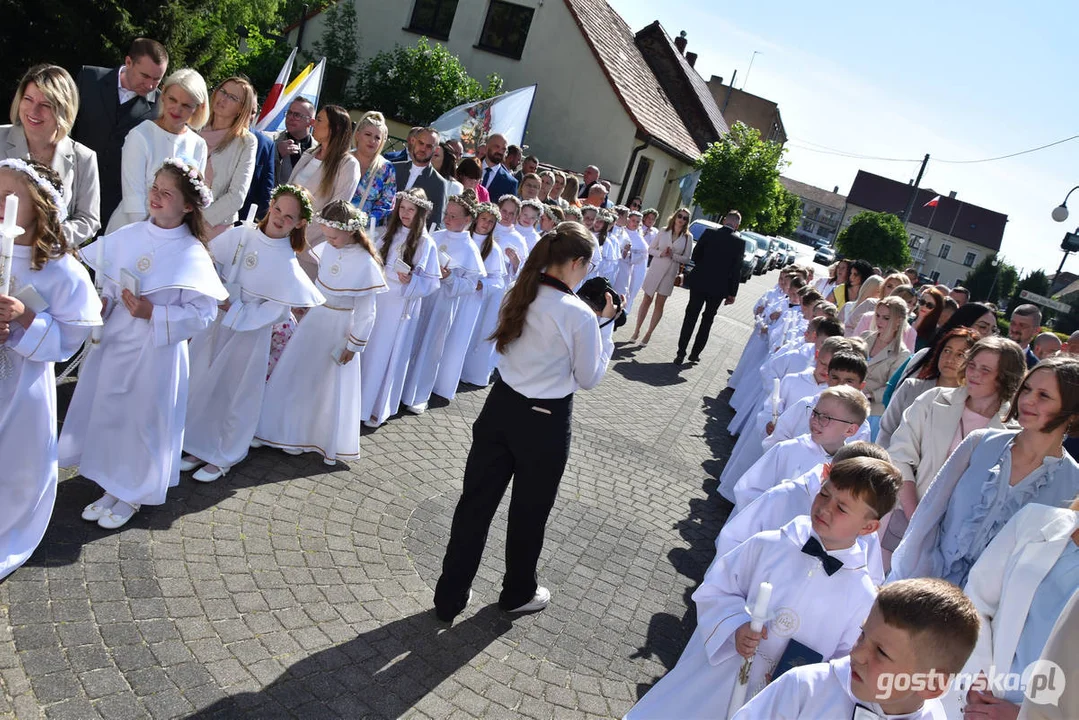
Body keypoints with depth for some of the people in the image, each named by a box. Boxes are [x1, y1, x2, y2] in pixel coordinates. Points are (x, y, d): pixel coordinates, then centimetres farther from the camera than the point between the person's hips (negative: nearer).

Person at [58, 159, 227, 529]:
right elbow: (109, 282, 12)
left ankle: (133, 495, 30)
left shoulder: (192, 255, -15)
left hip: (155, 351, -5)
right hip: (113, 342, 5)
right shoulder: (127, 236, 0)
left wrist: (152, 313, -22)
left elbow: (201, 314, -16)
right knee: (107, 413, 15)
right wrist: (102, 304, -7)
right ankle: (111, 485, 37)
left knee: (144, 421, 7)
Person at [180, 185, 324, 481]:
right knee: (203, 386, 16)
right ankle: (199, 448, 36)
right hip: (212, 325, 4)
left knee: (236, 396, 10)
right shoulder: (238, 236, -5)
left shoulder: (288, 266, -15)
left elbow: (273, 312, -16)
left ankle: (223, 457, 30)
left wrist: (233, 311, -20)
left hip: (247, 335, -4)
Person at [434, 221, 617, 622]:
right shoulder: (580, 315, -20)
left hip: (501, 406, 5)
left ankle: (450, 597, 25)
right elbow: (589, 378, -8)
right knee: (529, 512, 16)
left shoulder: (520, 296, -2)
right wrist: (605, 324, -2)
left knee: (476, 502, 12)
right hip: (545, 422, -5)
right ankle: (518, 593, 39)